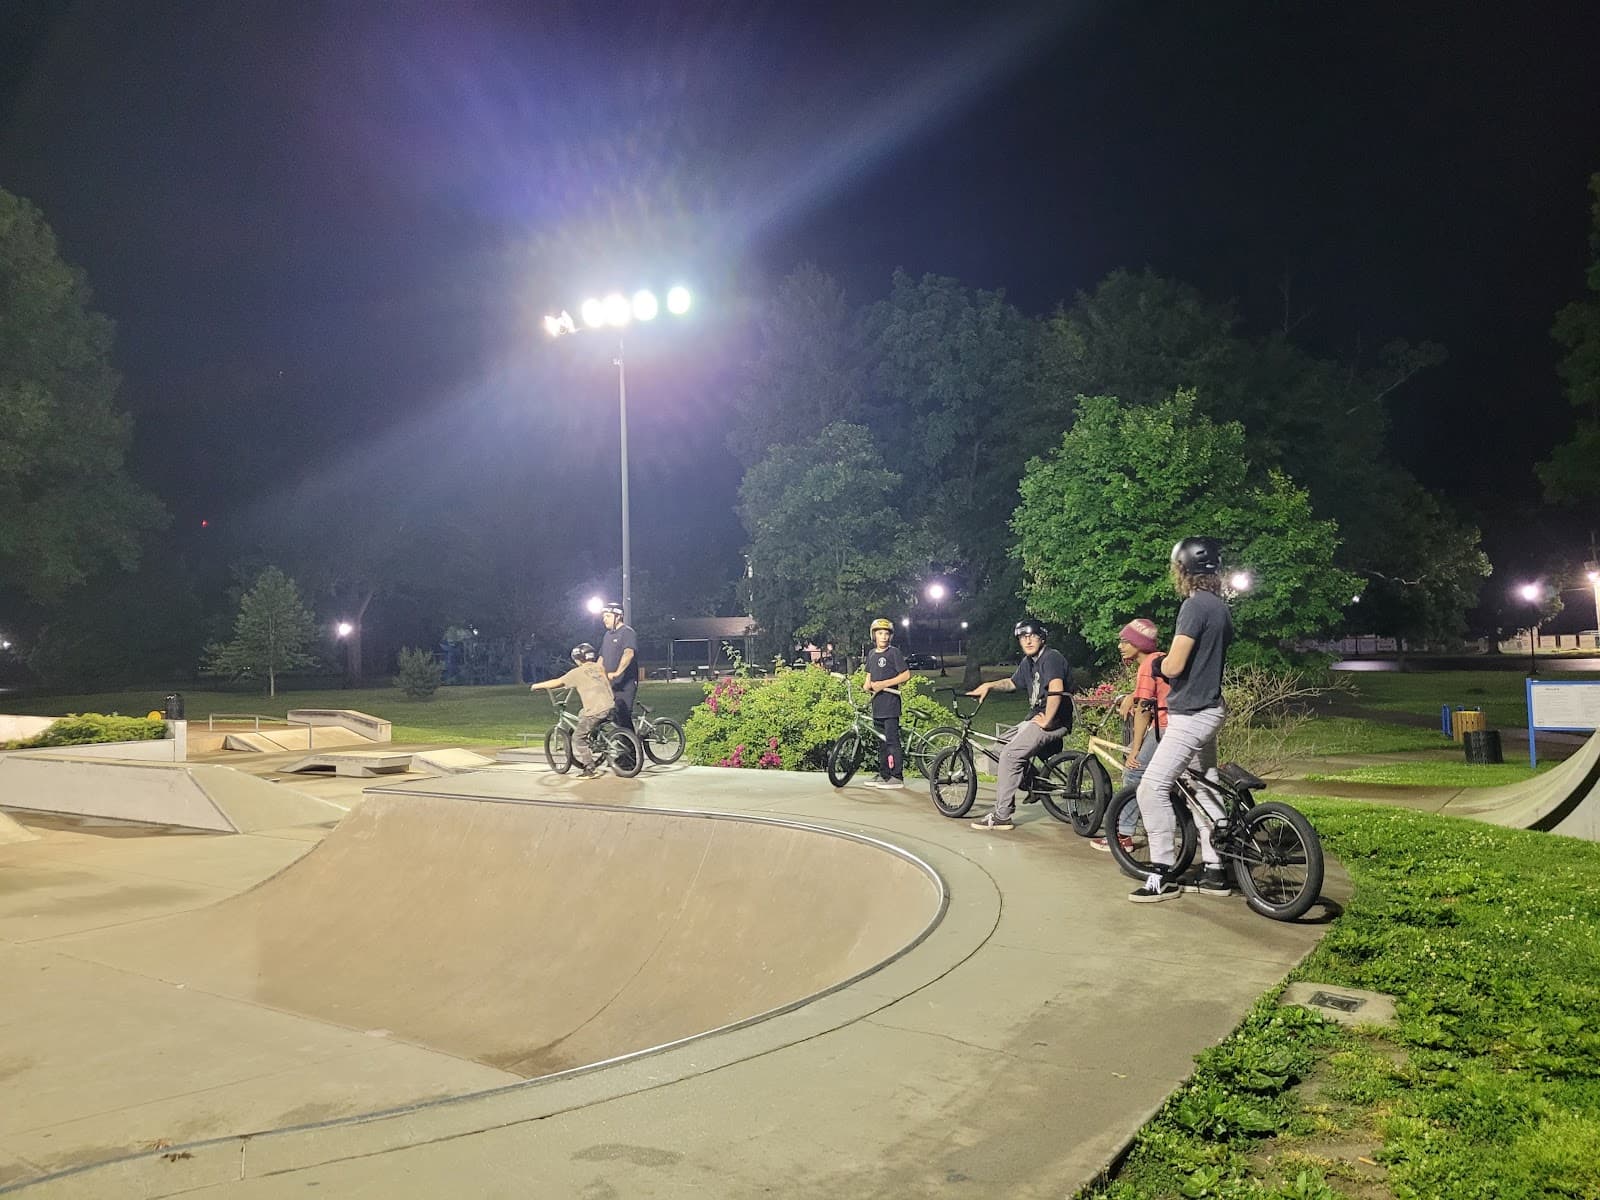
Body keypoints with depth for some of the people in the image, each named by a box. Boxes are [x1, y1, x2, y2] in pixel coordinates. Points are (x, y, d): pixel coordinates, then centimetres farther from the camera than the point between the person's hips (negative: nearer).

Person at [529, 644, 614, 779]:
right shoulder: (599, 667, 17)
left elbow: (557, 682, 3)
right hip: (610, 706, 7)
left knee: (578, 738, 6)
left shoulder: (578, 672, 1)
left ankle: (590, 770, 2)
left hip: (595, 711, -7)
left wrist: (538, 686, 17)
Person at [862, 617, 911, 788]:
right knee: (881, 741, 11)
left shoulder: (894, 652, -5)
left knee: (892, 740, -9)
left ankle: (897, 777, -7)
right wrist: (868, 685, 3)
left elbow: (906, 675, -10)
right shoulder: (871, 653, 16)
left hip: (890, 702, -7)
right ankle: (883, 775, 17)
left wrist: (884, 684, -15)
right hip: (877, 703, 7)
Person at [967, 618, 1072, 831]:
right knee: (1002, 742, 17)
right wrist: (988, 685, 13)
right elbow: (1013, 683, 30)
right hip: (1035, 717, 10)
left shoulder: (1051, 657, -15)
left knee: (1010, 755, -18)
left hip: (1053, 721, -10)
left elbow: (1056, 689, -30)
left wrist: (1046, 721, -25)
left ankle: (1001, 816, -14)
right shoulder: (1028, 662, 14)